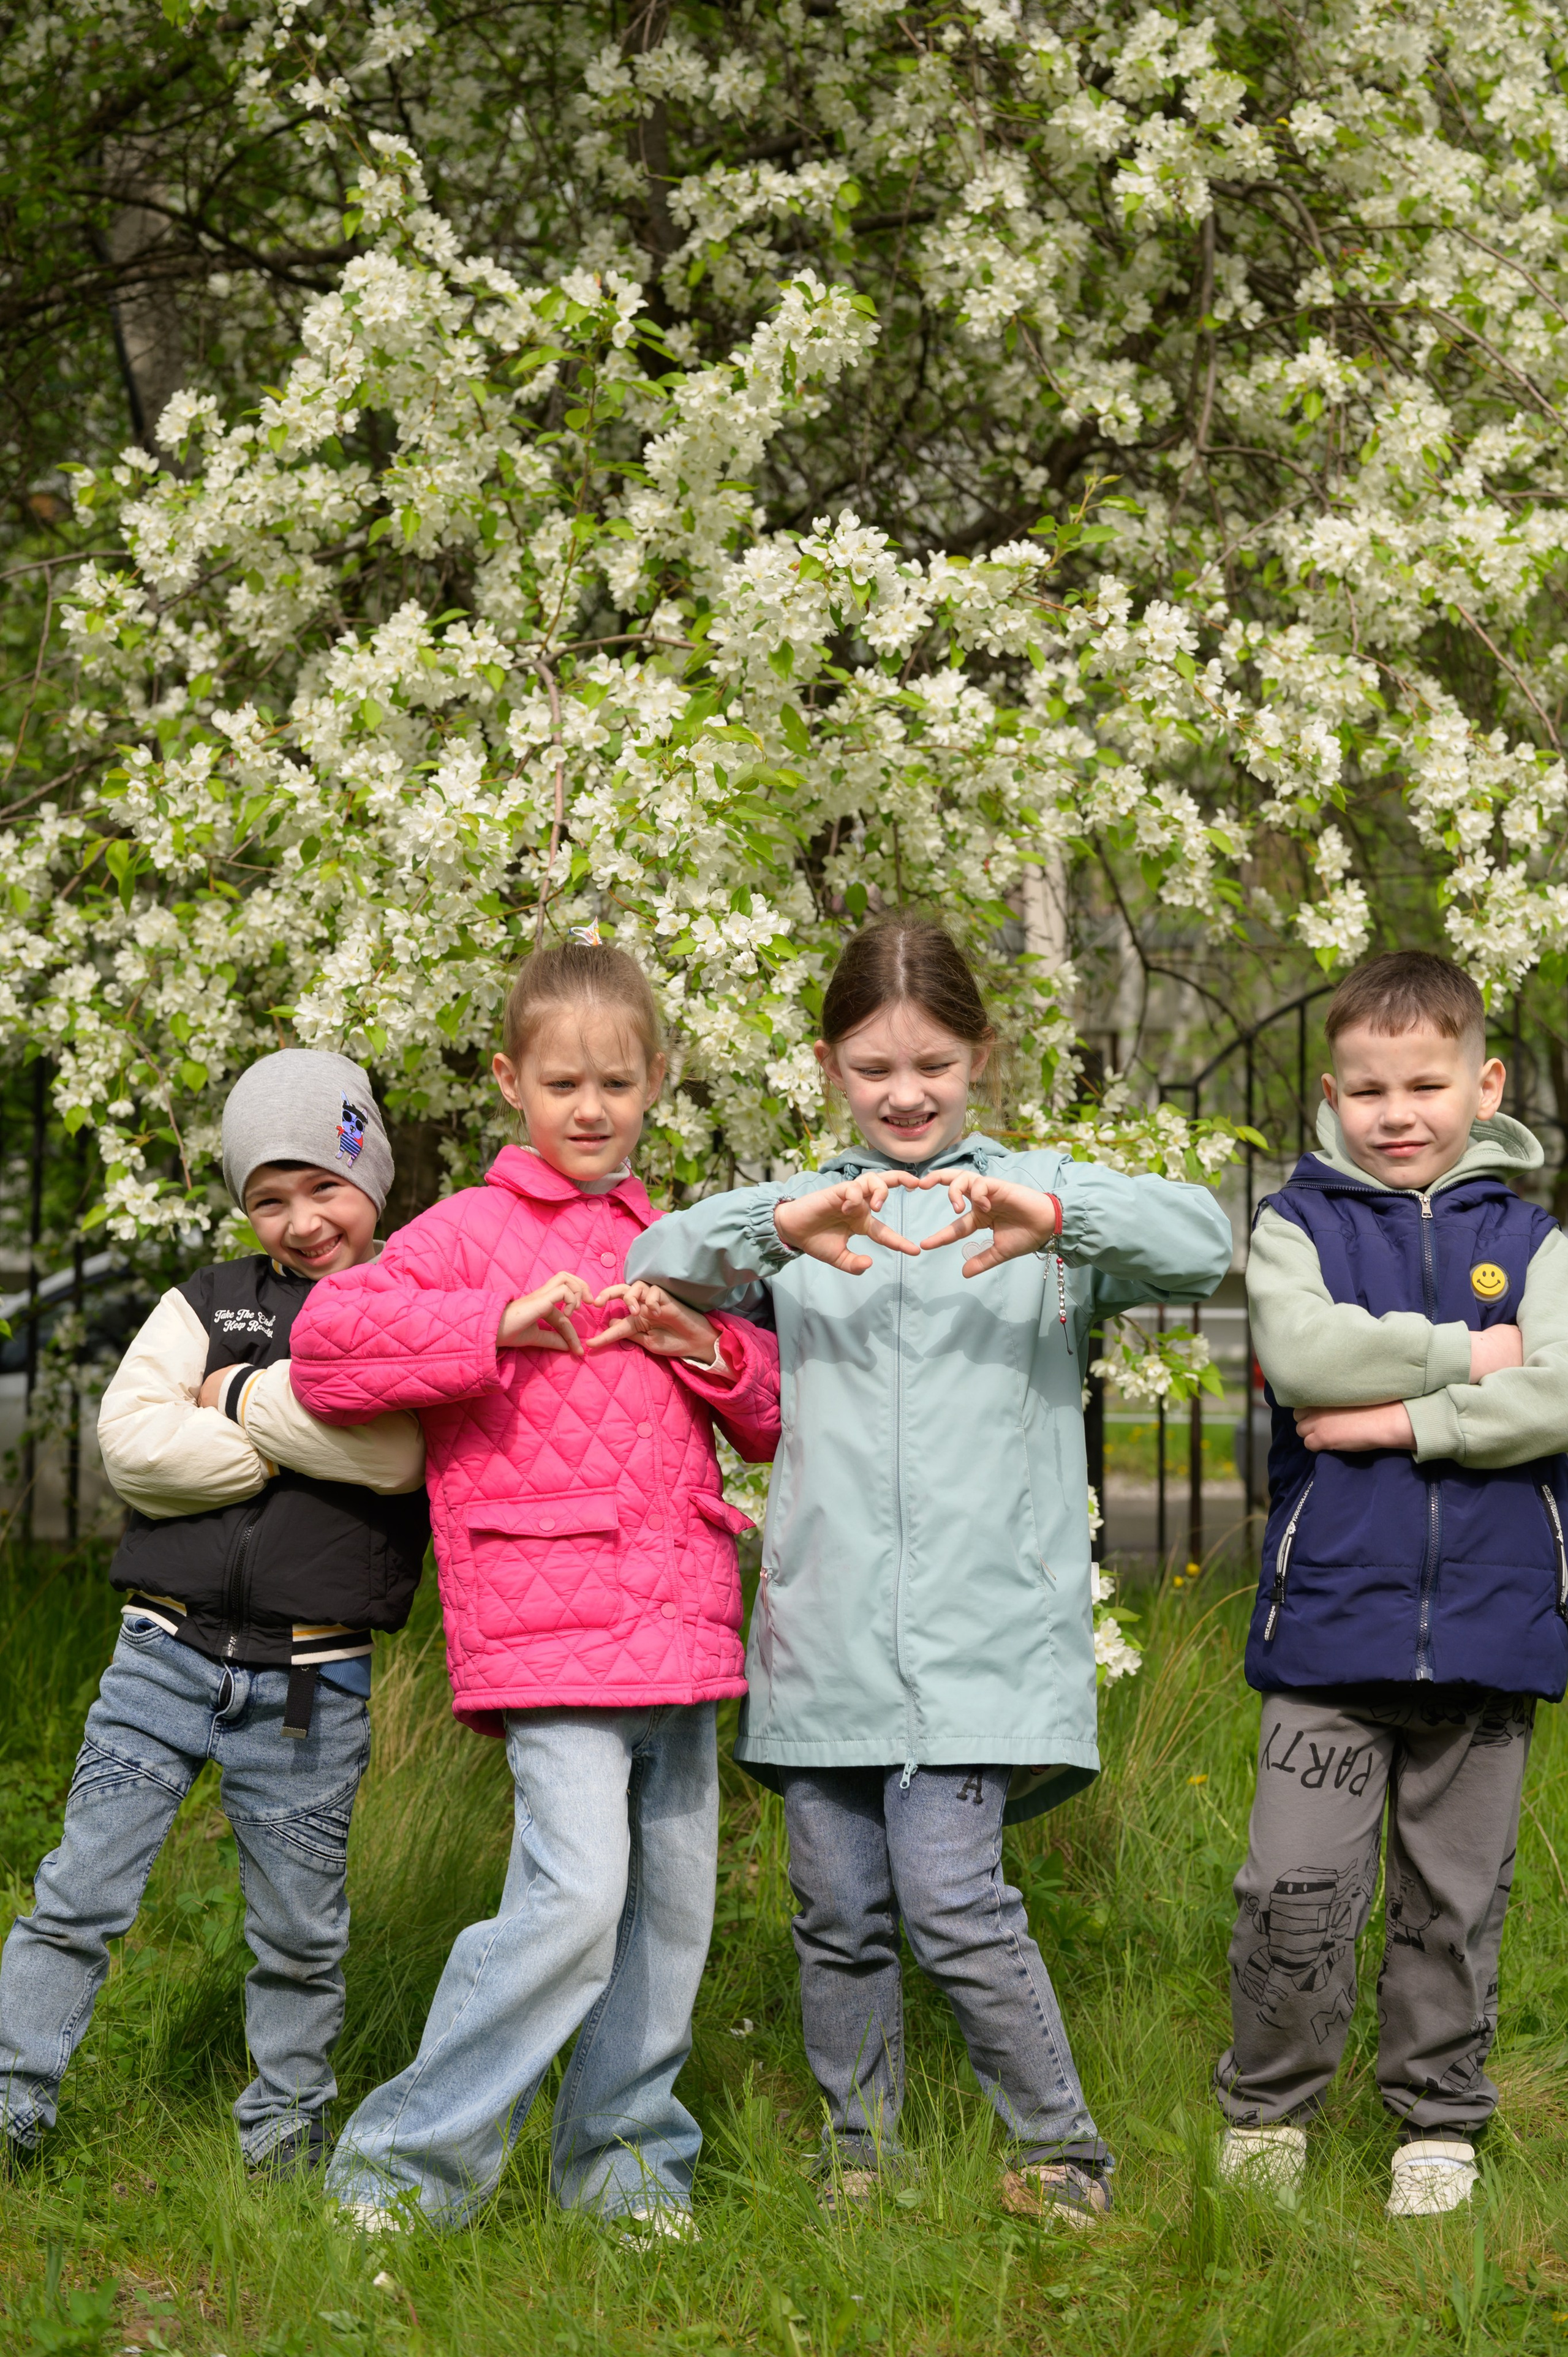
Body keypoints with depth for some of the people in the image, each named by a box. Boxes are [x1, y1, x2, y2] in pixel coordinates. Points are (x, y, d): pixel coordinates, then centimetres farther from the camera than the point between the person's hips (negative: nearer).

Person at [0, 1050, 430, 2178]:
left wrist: (245, 1399, -8)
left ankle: (288, 2121, 24)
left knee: (299, 1927, 8)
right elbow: (133, 1442, -6)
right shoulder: (211, 1303, 10)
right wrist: (304, 1436, -9)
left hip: (311, 1684, -1)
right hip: (168, 1651, 1)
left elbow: (398, 1453, -16)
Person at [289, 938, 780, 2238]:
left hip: (680, 1624, 7)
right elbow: (325, 1345, -10)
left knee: (673, 1902, 8)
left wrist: (709, 1347, 1)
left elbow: (774, 1419, 23)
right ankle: (406, 2164, -7)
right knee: (575, 1896, -17)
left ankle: (627, 2159, 22)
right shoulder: (471, 1231, 1)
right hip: (545, 1625, -6)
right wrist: (498, 1323, -17)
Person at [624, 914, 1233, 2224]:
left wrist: (1049, 1216, -27)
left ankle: (1062, 2153, 4)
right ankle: (859, 2153, 24)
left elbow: (1203, 1241, -9)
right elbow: (657, 1264, -1)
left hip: (983, 1629, -3)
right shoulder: (801, 1213, 14)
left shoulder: (1041, 1195, 7)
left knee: (953, 1898, -12)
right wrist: (778, 1226, -20)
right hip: (825, 1627, 3)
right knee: (842, 1912, 7)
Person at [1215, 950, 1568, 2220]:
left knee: (1456, 1897, 10)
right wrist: (1466, 1353, -8)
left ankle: (1440, 2119, 24)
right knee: (1297, 1886, -6)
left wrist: (1399, 1417, -14)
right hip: (1332, 1622, -1)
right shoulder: (1299, 1225, 5)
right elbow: (1302, 1353, -15)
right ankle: (1267, 2109, 13)